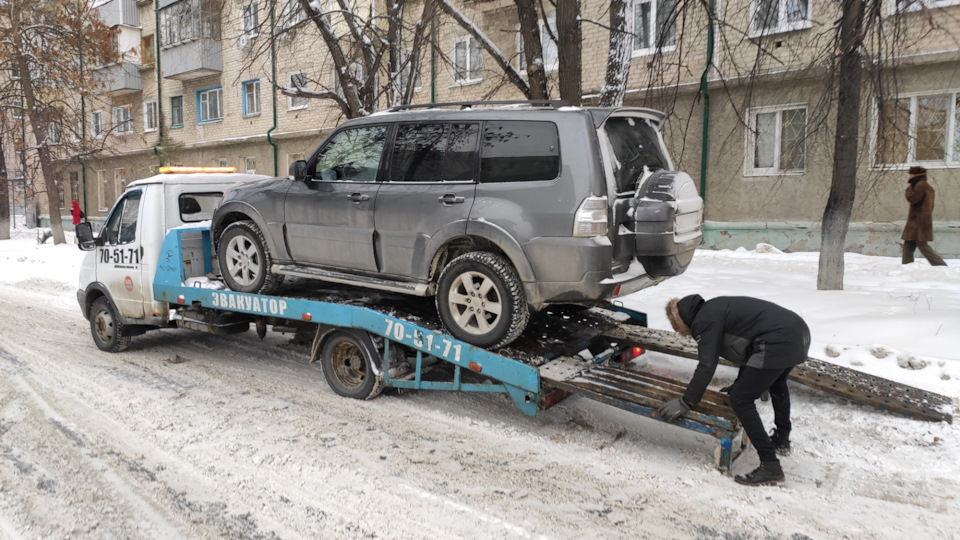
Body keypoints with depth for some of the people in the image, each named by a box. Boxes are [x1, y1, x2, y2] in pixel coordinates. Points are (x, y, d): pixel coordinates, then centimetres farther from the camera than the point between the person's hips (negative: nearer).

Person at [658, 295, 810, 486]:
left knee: (740, 400, -3)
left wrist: (685, 403, -2)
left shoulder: (704, 320, -4)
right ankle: (782, 440, 53)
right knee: (777, 382, 36)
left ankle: (770, 467, -1)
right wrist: (740, 384, 38)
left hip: (778, 341, -10)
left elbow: (706, 366, -9)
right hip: (800, 331, 11)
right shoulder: (715, 308, 24)